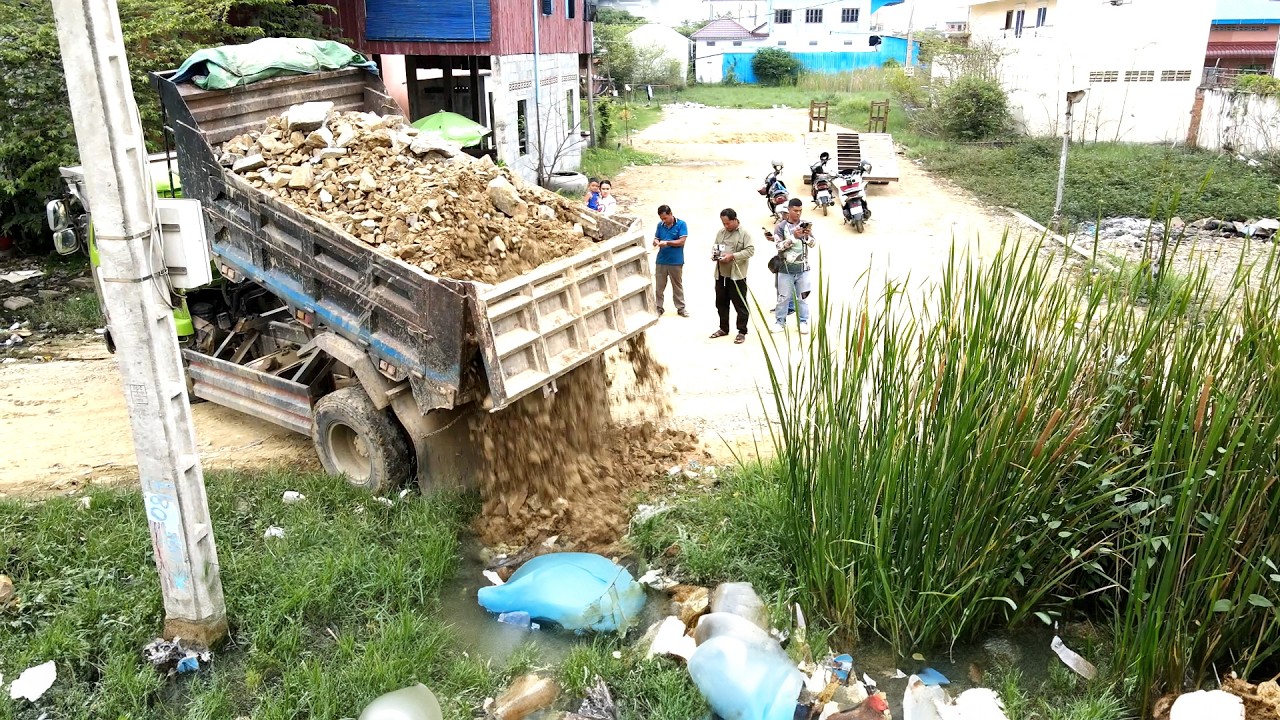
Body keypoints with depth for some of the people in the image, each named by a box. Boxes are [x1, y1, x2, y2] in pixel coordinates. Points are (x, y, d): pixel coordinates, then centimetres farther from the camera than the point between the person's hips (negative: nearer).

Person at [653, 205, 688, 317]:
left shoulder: (681, 224, -6)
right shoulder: (660, 225, 6)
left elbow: (682, 241, -11)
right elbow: (655, 239, 9)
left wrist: (667, 243, -19)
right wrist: (656, 242, -16)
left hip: (676, 261, -3)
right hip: (661, 260, 3)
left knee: (677, 286, 7)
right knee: (659, 286, 5)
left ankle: (680, 308, 16)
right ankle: (658, 307, 16)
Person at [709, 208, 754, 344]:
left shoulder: (744, 233, -7)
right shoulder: (720, 233, 11)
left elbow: (750, 250, -14)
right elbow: (715, 247, 21)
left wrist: (733, 256, -22)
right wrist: (714, 255, -2)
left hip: (737, 275, -6)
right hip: (721, 274, 6)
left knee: (740, 304, 0)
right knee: (721, 303, 14)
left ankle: (742, 332, 7)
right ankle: (724, 328, 28)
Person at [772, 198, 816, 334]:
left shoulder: (805, 224, 6)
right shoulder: (781, 226, -3)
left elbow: (813, 244, 2)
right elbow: (779, 246, -12)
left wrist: (808, 236, -18)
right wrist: (793, 237, -22)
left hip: (803, 267, 2)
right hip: (786, 268, -2)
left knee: (803, 296, 7)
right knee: (783, 297, 3)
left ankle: (803, 322, 14)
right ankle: (780, 322, 13)